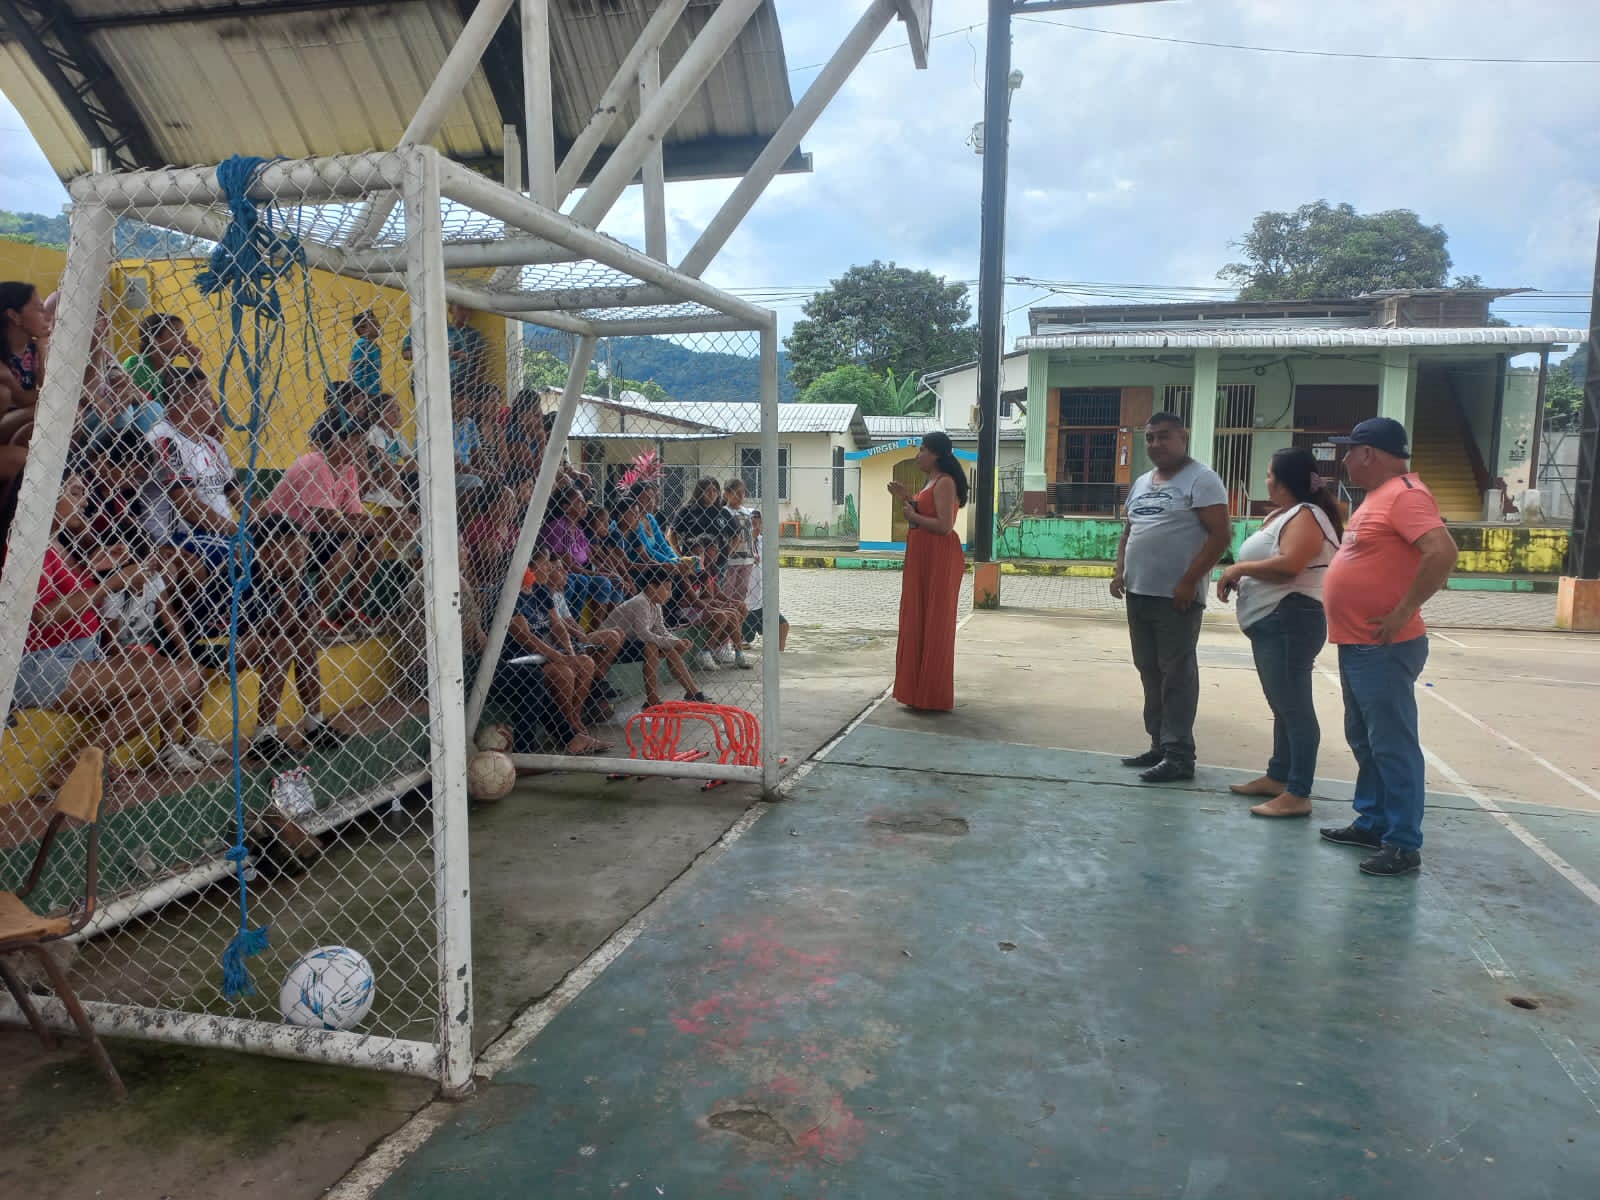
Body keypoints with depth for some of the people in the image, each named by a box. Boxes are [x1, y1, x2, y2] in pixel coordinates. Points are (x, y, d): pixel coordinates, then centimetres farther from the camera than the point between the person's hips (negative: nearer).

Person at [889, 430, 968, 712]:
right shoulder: (931, 482, 17)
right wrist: (907, 500, 9)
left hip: (939, 560, -10)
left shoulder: (945, 483, -14)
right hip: (922, 557, 10)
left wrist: (912, 515, -12)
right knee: (918, 621, 12)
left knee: (933, 623, -4)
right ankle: (919, 689, 21)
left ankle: (933, 697, 4)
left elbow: (944, 525, -22)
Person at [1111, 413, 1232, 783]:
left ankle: (1179, 755, -1)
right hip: (1139, 594, 8)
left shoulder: (1201, 479, -7)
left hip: (1177, 596, -8)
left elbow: (1221, 534, -14)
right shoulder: (1142, 483, 17)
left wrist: (1189, 582, -19)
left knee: (1176, 675, -5)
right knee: (1150, 673, 12)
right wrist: (1120, 571, 8)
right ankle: (1159, 745, 21)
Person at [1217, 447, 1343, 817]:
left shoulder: (1305, 516, -13)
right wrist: (1238, 575, 4)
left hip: (1290, 622, -11)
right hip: (1271, 623, 11)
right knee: (1282, 705, 17)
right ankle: (1277, 777, 27)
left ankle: (1298, 795, -9)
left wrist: (1239, 568, -16)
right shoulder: (1280, 515, 18)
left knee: (1294, 706, -10)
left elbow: (1288, 565, -28)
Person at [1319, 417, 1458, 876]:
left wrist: (1404, 612, -25)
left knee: (1392, 743, -6)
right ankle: (1373, 821, 28)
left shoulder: (1406, 494, -16)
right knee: (1364, 739, 17)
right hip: (1357, 644, 11)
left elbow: (1443, 552, -28)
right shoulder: (1378, 497, 16)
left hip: (1384, 648, -11)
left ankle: (1404, 844, 1)